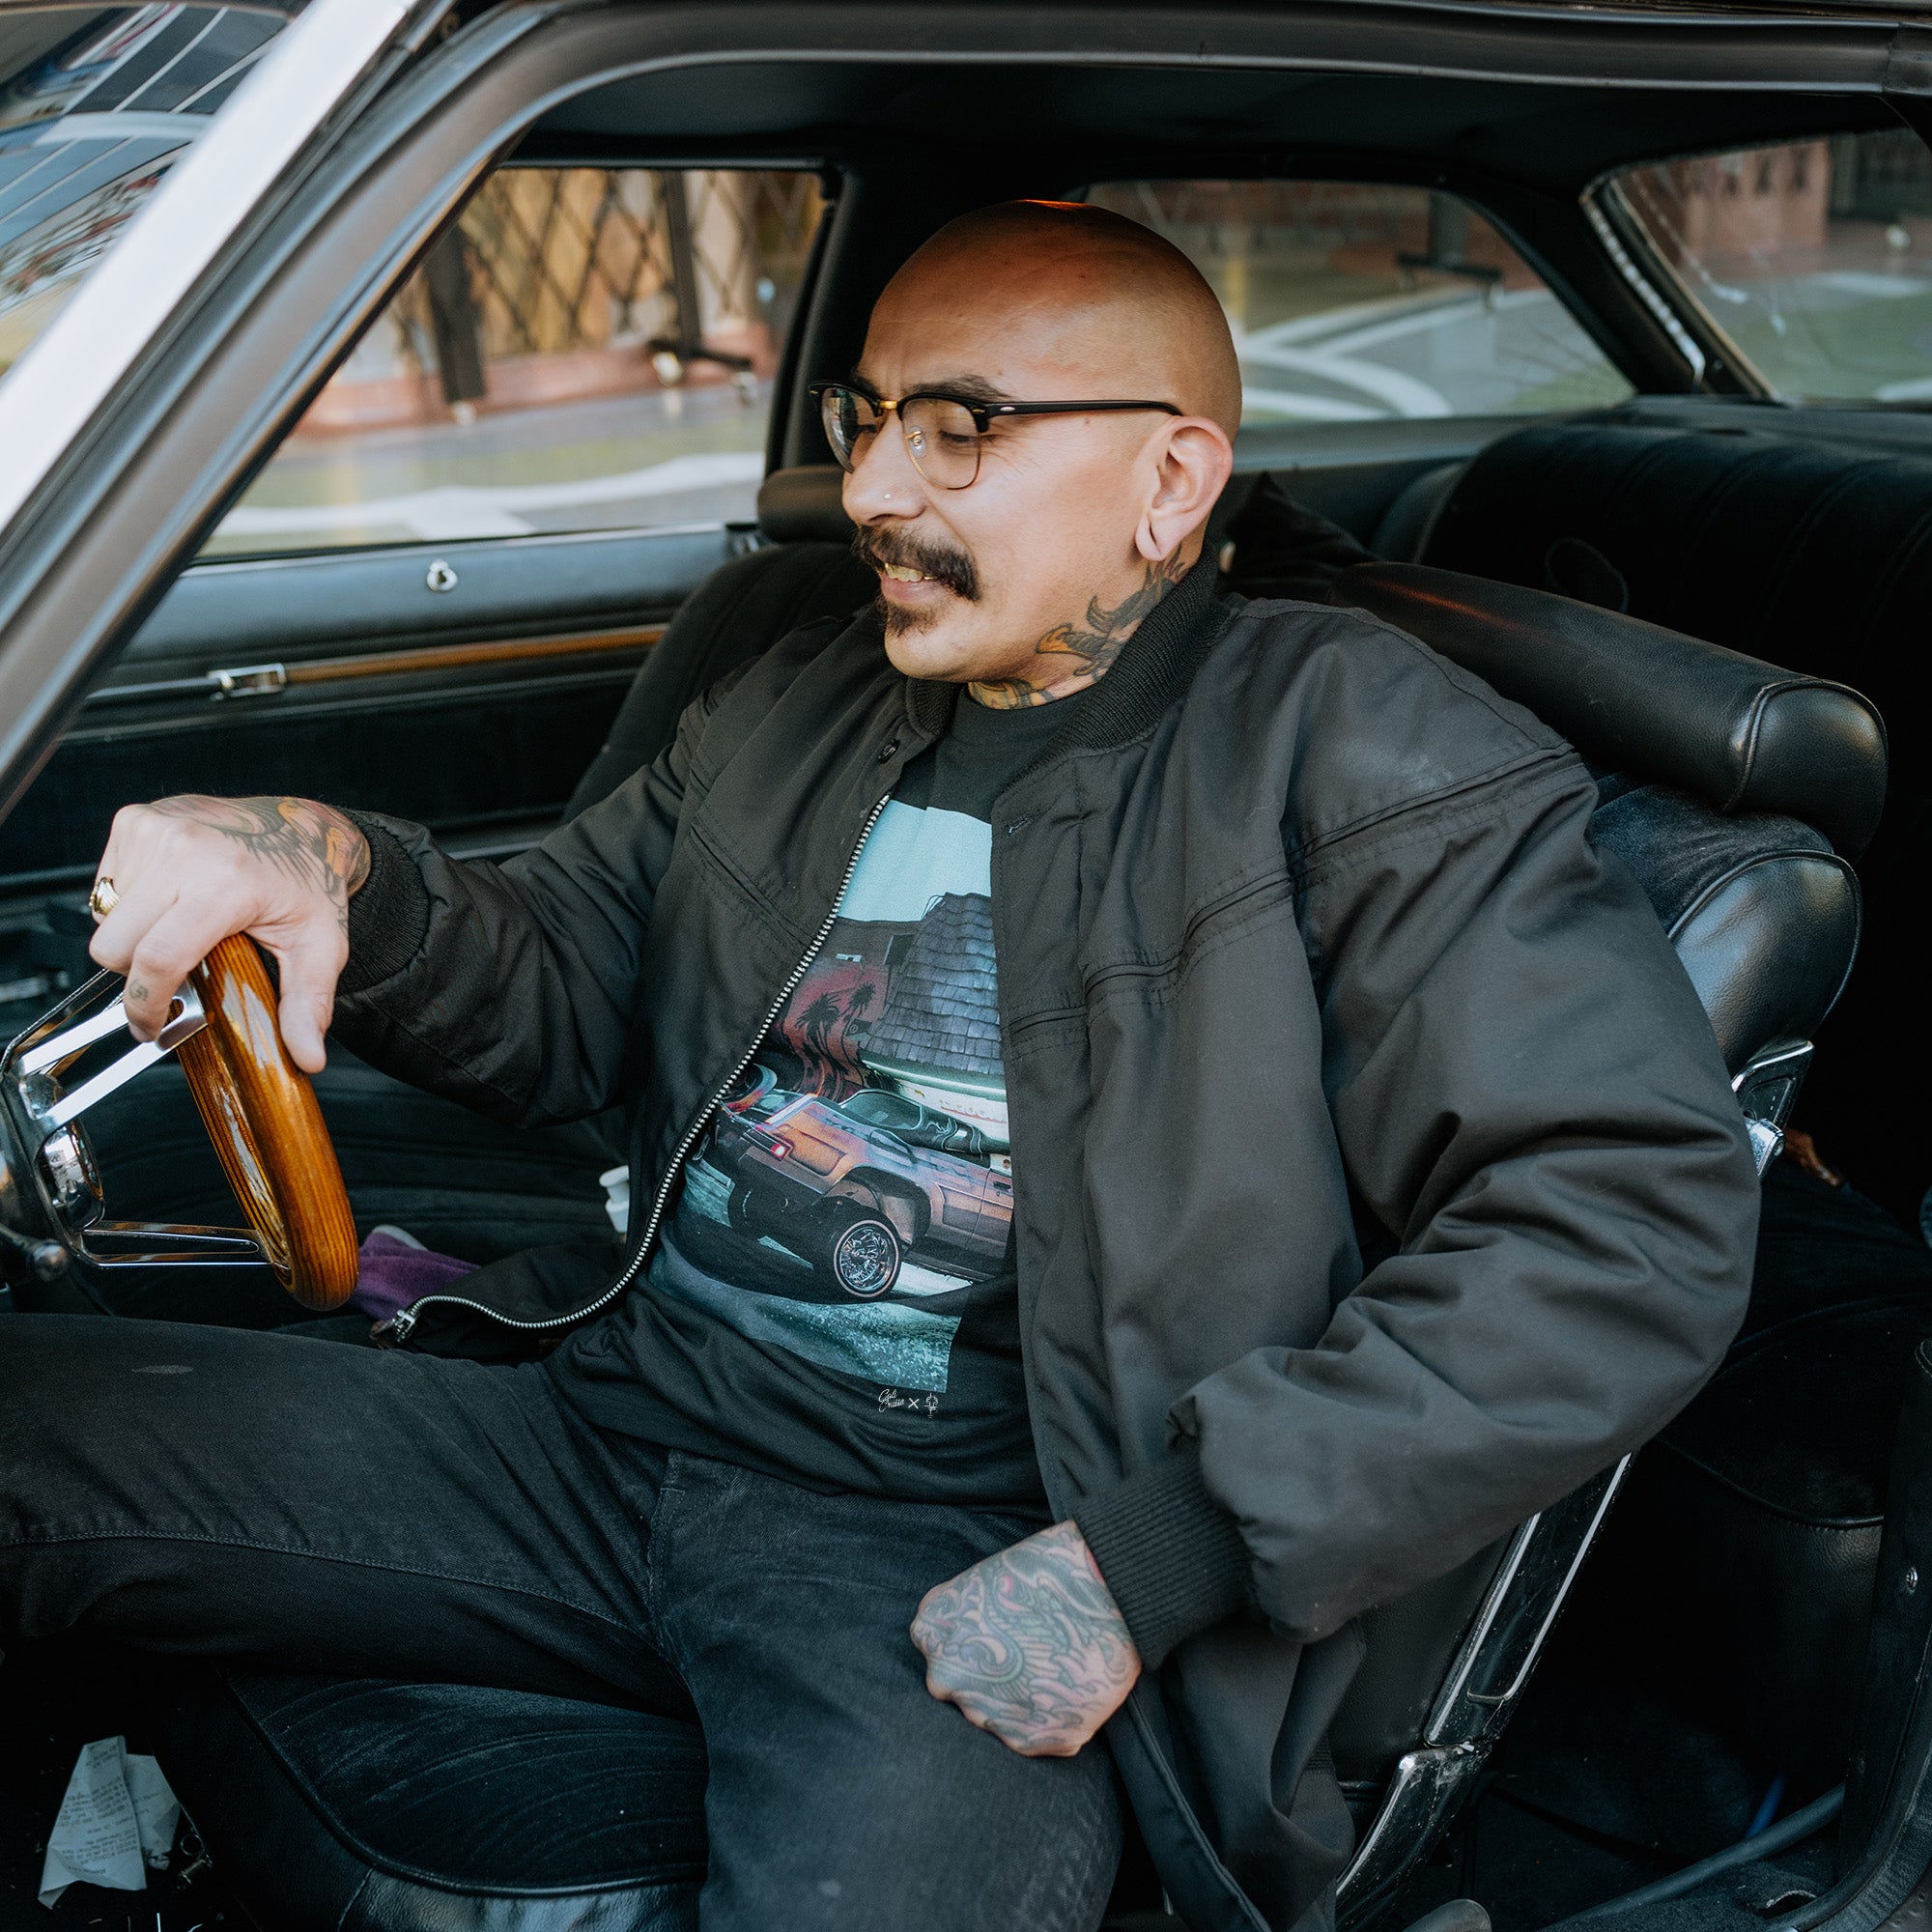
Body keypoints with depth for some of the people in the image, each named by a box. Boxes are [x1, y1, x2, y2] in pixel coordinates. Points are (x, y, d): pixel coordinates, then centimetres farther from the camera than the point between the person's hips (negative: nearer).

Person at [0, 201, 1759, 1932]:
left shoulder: (1350, 759, -4)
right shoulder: (800, 711, 16)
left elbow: (1640, 1212, -14)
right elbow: (557, 993, 18)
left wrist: (1146, 1559, -18)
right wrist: (337, 874, -7)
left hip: (969, 1547, -5)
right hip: (611, 1425, 6)